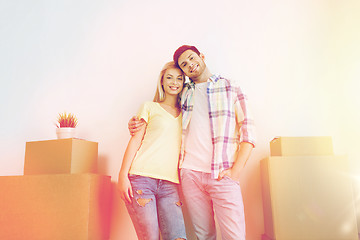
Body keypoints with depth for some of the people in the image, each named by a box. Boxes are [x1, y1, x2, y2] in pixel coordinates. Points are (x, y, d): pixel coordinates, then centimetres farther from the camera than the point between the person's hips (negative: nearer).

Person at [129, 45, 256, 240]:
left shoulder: (230, 88, 8)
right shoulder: (184, 94, 16)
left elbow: (248, 131, 3)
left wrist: (236, 171, -8)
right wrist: (137, 124, 7)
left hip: (222, 175, -2)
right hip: (190, 172, 3)